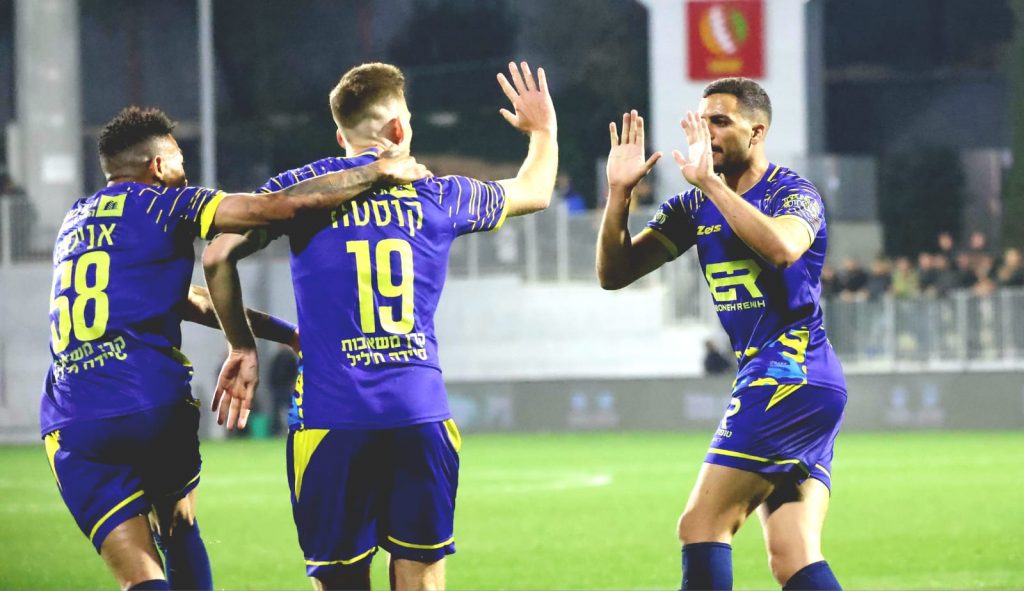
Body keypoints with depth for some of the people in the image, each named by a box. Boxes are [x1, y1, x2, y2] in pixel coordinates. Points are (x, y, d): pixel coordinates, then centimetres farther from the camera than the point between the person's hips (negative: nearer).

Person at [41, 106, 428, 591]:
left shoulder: (74, 223, 25)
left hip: (69, 425, 4)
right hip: (152, 401, -3)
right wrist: (380, 172, 2)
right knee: (179, 532, 24)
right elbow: (277, 207, -8)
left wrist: (284, 332, 35)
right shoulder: (159, 205, 5)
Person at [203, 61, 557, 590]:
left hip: (330, 420, -1)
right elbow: (535, 192, 28)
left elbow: (218, 257, 2)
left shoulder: (300, 187, 5)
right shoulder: (437, 194, 11)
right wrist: (543, 129, 48)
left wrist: (242, 346, 16)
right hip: (421, 417, 1)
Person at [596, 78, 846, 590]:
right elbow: (614, 273, 11)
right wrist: (619, 192, -2)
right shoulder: (696, 206, 15)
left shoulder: (792, 193, -7)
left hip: (791, 375, -8)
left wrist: (709, 182, -28)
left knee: (703, 525, -10)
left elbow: (782, 247, -31)